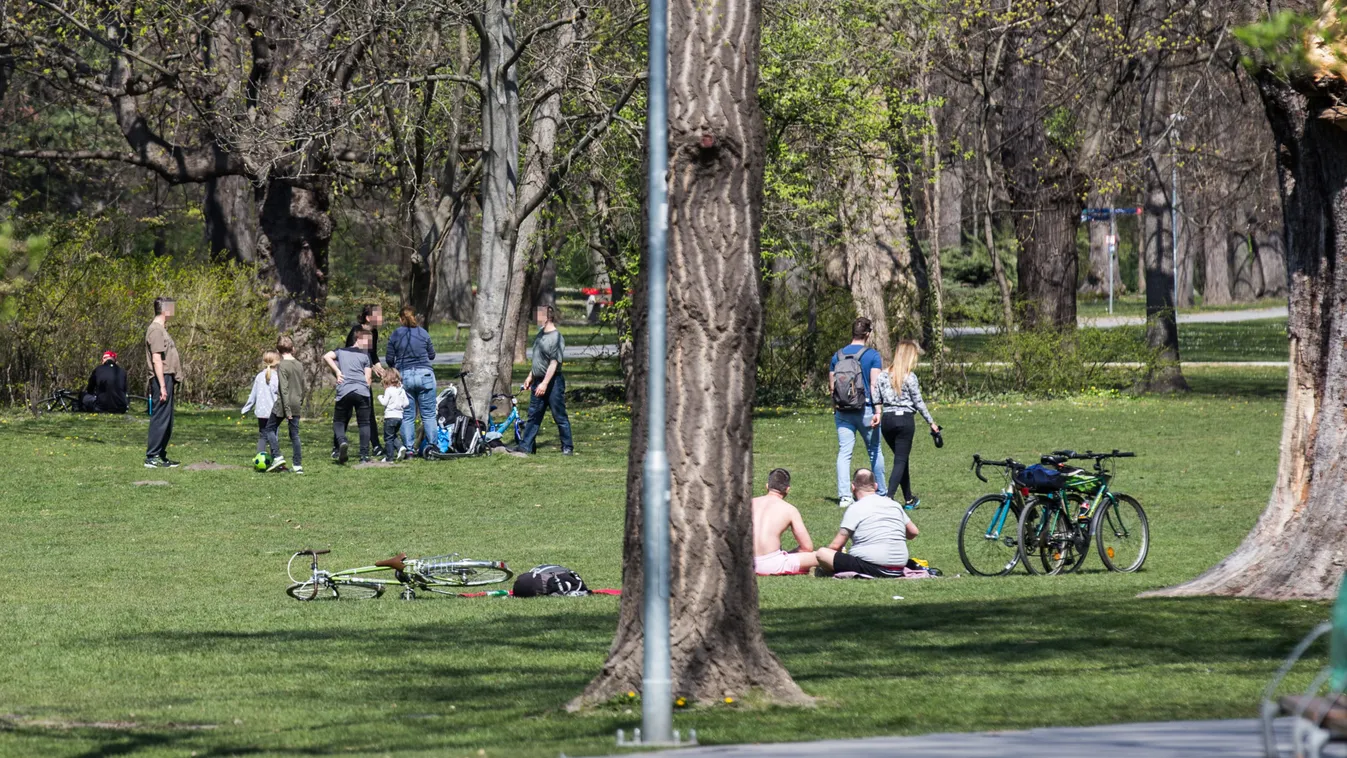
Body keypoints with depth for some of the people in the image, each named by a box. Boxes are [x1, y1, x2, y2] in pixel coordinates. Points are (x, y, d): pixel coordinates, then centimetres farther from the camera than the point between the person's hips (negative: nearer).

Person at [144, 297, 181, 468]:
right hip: (162, 379, -10)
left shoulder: (161, 329, 18)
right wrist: (162, 386, -22)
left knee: (166, 421, 14)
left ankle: (160, 456, 19)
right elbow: (157, 360, -19)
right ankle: (152, 457, -8)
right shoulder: (156, 330, -14)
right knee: (160, 419, -9)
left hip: (167, 379, 10)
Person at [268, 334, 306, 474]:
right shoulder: (299, 365, 6)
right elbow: (302, 385, 15)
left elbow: (283, 389, -17)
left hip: (282, 404, -6)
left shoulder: (282, 366, -14)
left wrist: (287, 410, -18)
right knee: (295, 434, 8)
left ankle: (277, 458, -1)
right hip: (296, 404, 6)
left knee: (271, 428, 10)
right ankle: (298, 465, 6)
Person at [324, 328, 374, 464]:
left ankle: (342, 441, -19)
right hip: (362, 391, -1)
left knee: (339, 421, 12)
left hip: (344, 391, 1)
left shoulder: (341, 351, 19)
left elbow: (326, 356, 2)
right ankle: (364, 455, -4)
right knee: (364, 423, 6)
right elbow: (367, 379, 3)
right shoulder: (365, 356, 11)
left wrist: (337, 372, 5)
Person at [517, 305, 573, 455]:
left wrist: (545, 383, -24)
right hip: (539, 381, 8)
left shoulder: (556, 337, -16)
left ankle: (567, 447, 7)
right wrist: (530, 377, 22)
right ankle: (526, 446, 13)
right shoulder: (541, 333, 10)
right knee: (533, 415, 10)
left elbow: (554, 363, -20)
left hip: (553, 381, -8)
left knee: (559, 416, -1)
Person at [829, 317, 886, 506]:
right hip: (865, 410, -2)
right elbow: (874, 384, -12)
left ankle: (844, 496, -9)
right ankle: (882, 494, 20)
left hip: (842, 411, 2)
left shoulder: (837, 356, 7)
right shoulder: (872, 355, -5)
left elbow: (831, 385, 11)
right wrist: (877, 410, -14)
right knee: (875, 451, 12)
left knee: (844, 452, 0)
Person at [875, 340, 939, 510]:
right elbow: (918, 402, -6)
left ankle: (909, 499, 28)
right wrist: (931, 422, 2)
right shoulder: (909, 377, -9)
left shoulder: (883, 375, 4)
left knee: (901, 459, 19)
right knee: (900, 461, -3)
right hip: (905, 419, -5)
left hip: (887, 420, 5)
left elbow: (877, 400, 4)